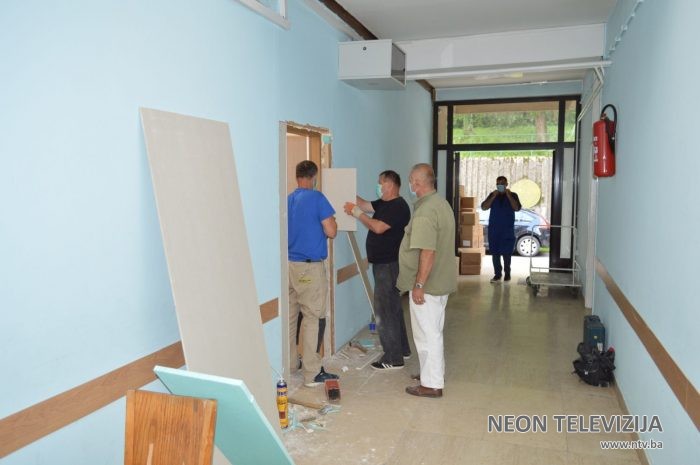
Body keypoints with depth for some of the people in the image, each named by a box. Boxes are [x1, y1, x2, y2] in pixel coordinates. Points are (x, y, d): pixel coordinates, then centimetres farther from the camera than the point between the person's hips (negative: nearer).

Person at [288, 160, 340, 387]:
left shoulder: (288, 200, 9)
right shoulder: (317, 198, -10)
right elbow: (331, 232, -12)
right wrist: (333, 221, 9)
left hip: (289, 264, 7)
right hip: (310, 266, -7)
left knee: (289, 316, 14)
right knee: (311, 318, -1)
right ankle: (312, 373, 5)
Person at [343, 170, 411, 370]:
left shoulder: (398, 206, -17)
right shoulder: (384, 204, 14)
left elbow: (378, 227, -26)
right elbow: (365, 205, 11)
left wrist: (356, 212, -19)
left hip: (388, 265, -10)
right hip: (383, 263, 10)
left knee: (385, 310, -7)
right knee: (393, 307, 18)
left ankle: (393, 359, 1)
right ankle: (402, 349, 30)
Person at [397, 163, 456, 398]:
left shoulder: (425, 212, -23)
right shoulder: (442, 203, 9)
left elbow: (428, 252, -27)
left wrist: (419, 285, -22)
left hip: (427, 284, -10)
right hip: (441, 282, 10)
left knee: (427, 333, 2)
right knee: (433, 331, 21)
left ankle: (431, 385, 13)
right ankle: (434, 373, 35)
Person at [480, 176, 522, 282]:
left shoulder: (513, 195, 4)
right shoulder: (492, 195, 9)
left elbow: (517, 208, -11)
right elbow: (484, 207, -2)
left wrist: (508, 195, -14)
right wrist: (493, 196, -11)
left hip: (507, 230, -2)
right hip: (493, 229, 2)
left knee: (506, 253, -2)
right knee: (495, 253, 2)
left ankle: (507, 273, 10)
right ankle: (497, 274, 8)